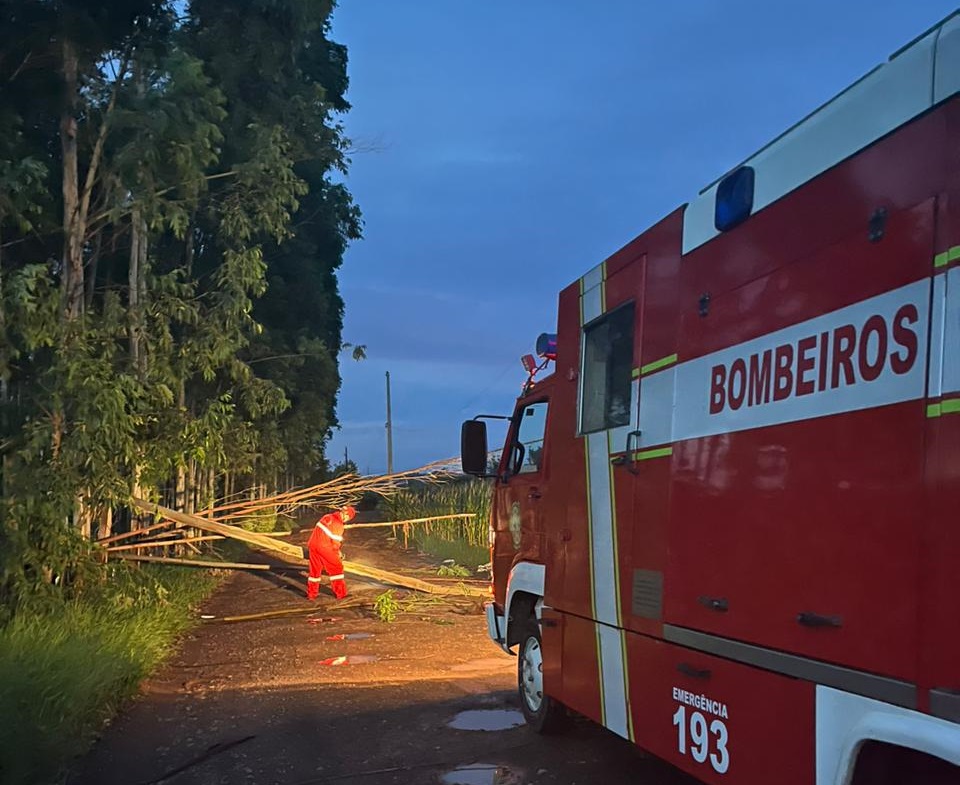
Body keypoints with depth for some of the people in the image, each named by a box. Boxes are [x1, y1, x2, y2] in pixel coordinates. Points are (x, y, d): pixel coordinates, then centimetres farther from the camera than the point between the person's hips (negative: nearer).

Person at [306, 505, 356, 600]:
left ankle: (311, 594, 25)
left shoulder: (327, 516, 9)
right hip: (325, 548, -7)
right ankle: (340, 593, 11)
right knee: (336, 568, 9)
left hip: (313, 544, 7)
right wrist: (337, 551, 11)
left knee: (315, 569, 19)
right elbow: (335, 542, -11)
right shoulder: (339, 525, -14)